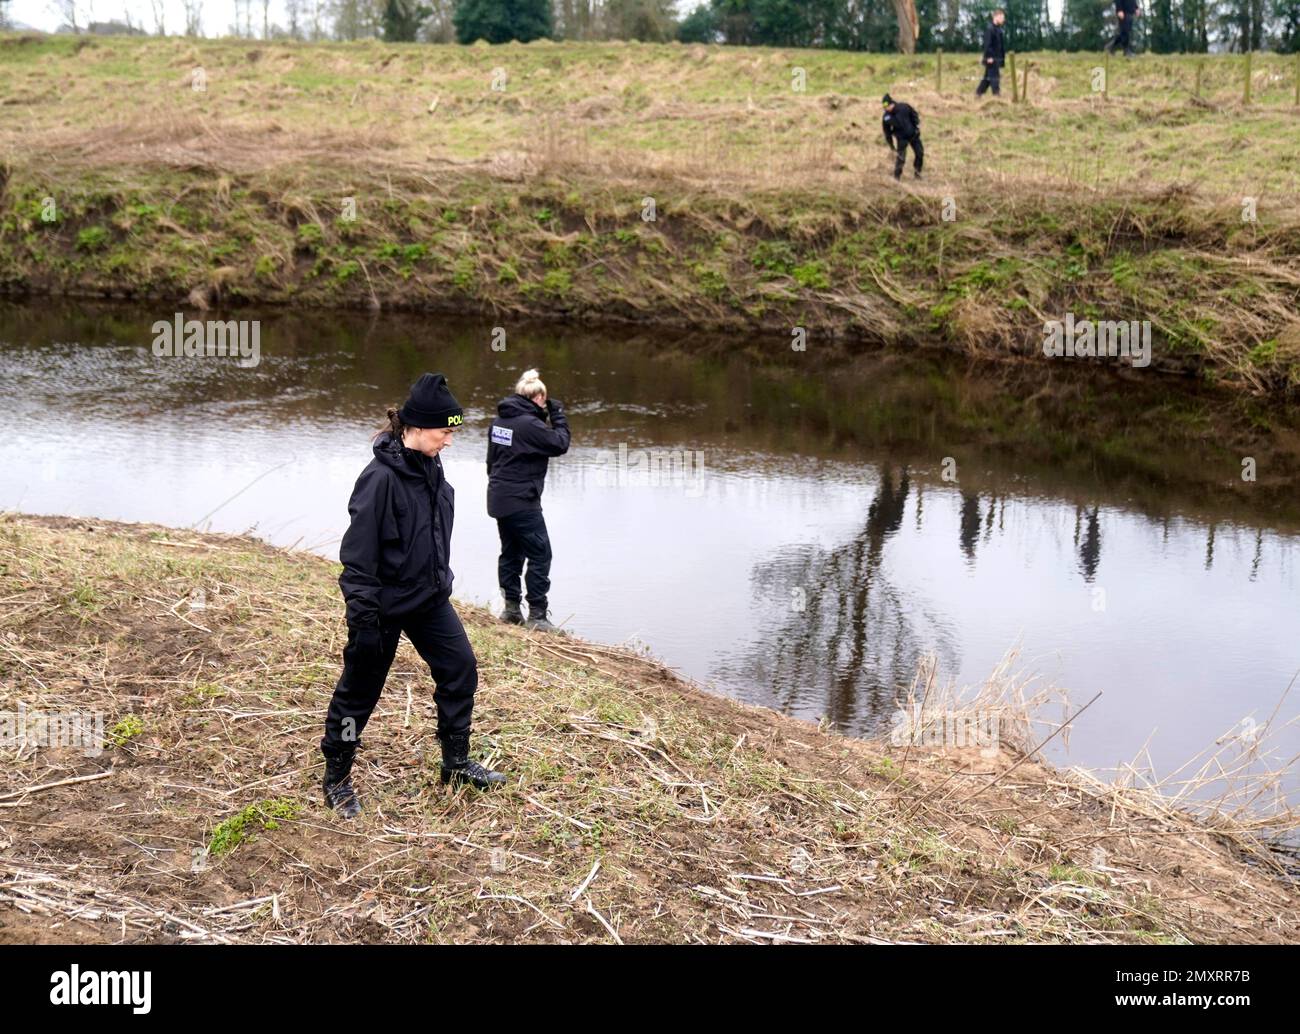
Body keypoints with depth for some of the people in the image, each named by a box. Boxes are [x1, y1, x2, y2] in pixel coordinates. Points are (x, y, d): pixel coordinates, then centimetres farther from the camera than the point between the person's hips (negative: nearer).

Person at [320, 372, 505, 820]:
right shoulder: (381, 477, -23)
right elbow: (359, 552, -22)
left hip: (431, 599, 8)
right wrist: (363, 617, -22)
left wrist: (440, 581, 22)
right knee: (359, 691, 7)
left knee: (461, 669, 9)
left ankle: (457, 762, 26)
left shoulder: (430, 467, 2)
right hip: (386, 606, -8)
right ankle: (336, 779, 25)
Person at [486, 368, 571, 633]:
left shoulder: (499, 420, 8)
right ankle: (537, 615, -2)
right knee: (540, 554, -2)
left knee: (510, 552, 17)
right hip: (522, 502, -9)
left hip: (498, 499, 9)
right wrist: (558, 415, -2)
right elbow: (560, 444, -12)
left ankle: (511, 607, 22)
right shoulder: (529, 424, -19)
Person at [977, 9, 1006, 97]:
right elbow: (987, 43, -18)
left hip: (997, 58, 9)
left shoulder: (998, 28, 16)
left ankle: (979, 92, 19)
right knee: (994, 76, -9)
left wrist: (1002, 56, 20)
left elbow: (1001, 44, 21)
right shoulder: (989, 28, -12)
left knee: (988, 77, 12)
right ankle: (996, 94, -8)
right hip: (992, 58, -9)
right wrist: (989, 56, -22)